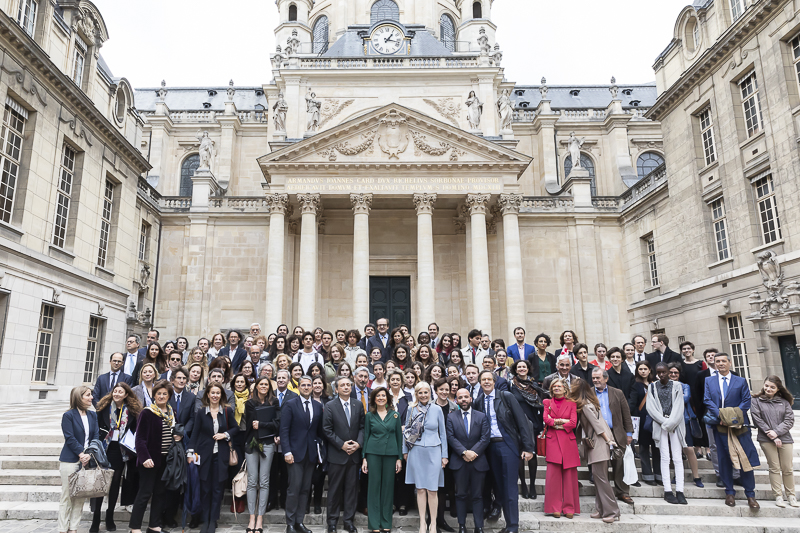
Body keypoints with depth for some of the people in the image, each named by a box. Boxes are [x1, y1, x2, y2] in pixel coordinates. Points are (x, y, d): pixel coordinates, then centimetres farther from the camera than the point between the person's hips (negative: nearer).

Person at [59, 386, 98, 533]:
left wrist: (89, 454, -9)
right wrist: (81, 454, -14)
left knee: (81, 497, 6)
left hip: (87, 460, 5)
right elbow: (70, 438, -10)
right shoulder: (68, 415, -4)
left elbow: (96, 437, 4)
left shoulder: (93, 415, 10)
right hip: (70, 460, -5)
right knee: (67, 496, 1)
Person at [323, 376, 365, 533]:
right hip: (337, 454, -3)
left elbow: (362, 427, 7)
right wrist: (342, 445, -12)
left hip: (354, 454, 3)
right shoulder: (330, 406, -3)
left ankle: (349, 520, 19)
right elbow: (327, 430, -7)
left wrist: (358, 443, -9)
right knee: (334, 489, 6)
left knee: (351, 488, 8)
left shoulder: (358, 405, 6)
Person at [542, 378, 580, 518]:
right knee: (553, 475, -5)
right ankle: (555, 508, 3)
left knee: (569, 475, 0)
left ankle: (569, 508, 10)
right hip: (552, 441, 0)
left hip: (568, 442, 0)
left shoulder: (571, 403, 10)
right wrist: (563, 421, -8)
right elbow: (546, 419, -1)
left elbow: (573, 423, -3)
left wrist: (554, 423, -4)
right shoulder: (547, 402, 13)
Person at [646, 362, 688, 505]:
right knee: (665, 457, -1)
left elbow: (679, 407, -2)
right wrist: (664, 421, -9)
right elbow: (651, 408, 1)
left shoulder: (677, 386, 6)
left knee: (678, 458, -2)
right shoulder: (652, 387, 7)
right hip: (660, 425, 0)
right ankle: (667, 490, 0)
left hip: (675, 425, 0)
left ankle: (679, 490, -2)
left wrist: (670, 423, -10)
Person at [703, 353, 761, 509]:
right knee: (724, 459, 5)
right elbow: (707, 400, 1)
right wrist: (720, 416, -13)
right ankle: (729, 492, 15)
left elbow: (746, 401, 0)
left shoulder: (741, 381, 8)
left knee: (746, 459, -3)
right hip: (720, 425, 1)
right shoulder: (708, 381, 11)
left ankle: (750, 495, 8)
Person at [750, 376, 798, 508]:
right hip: (766, 439, -2)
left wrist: (776, 431, -12)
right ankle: (778, 496, 8)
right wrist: (772, 436, -9)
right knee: (774, 468, 1)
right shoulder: (757, 401, 2)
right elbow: (758, 420, -3)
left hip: (784, 438, 2)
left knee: (787, 469, 6)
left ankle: (791, 496, 19)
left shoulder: (784, 402, 9)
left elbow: (789, 420, 2)